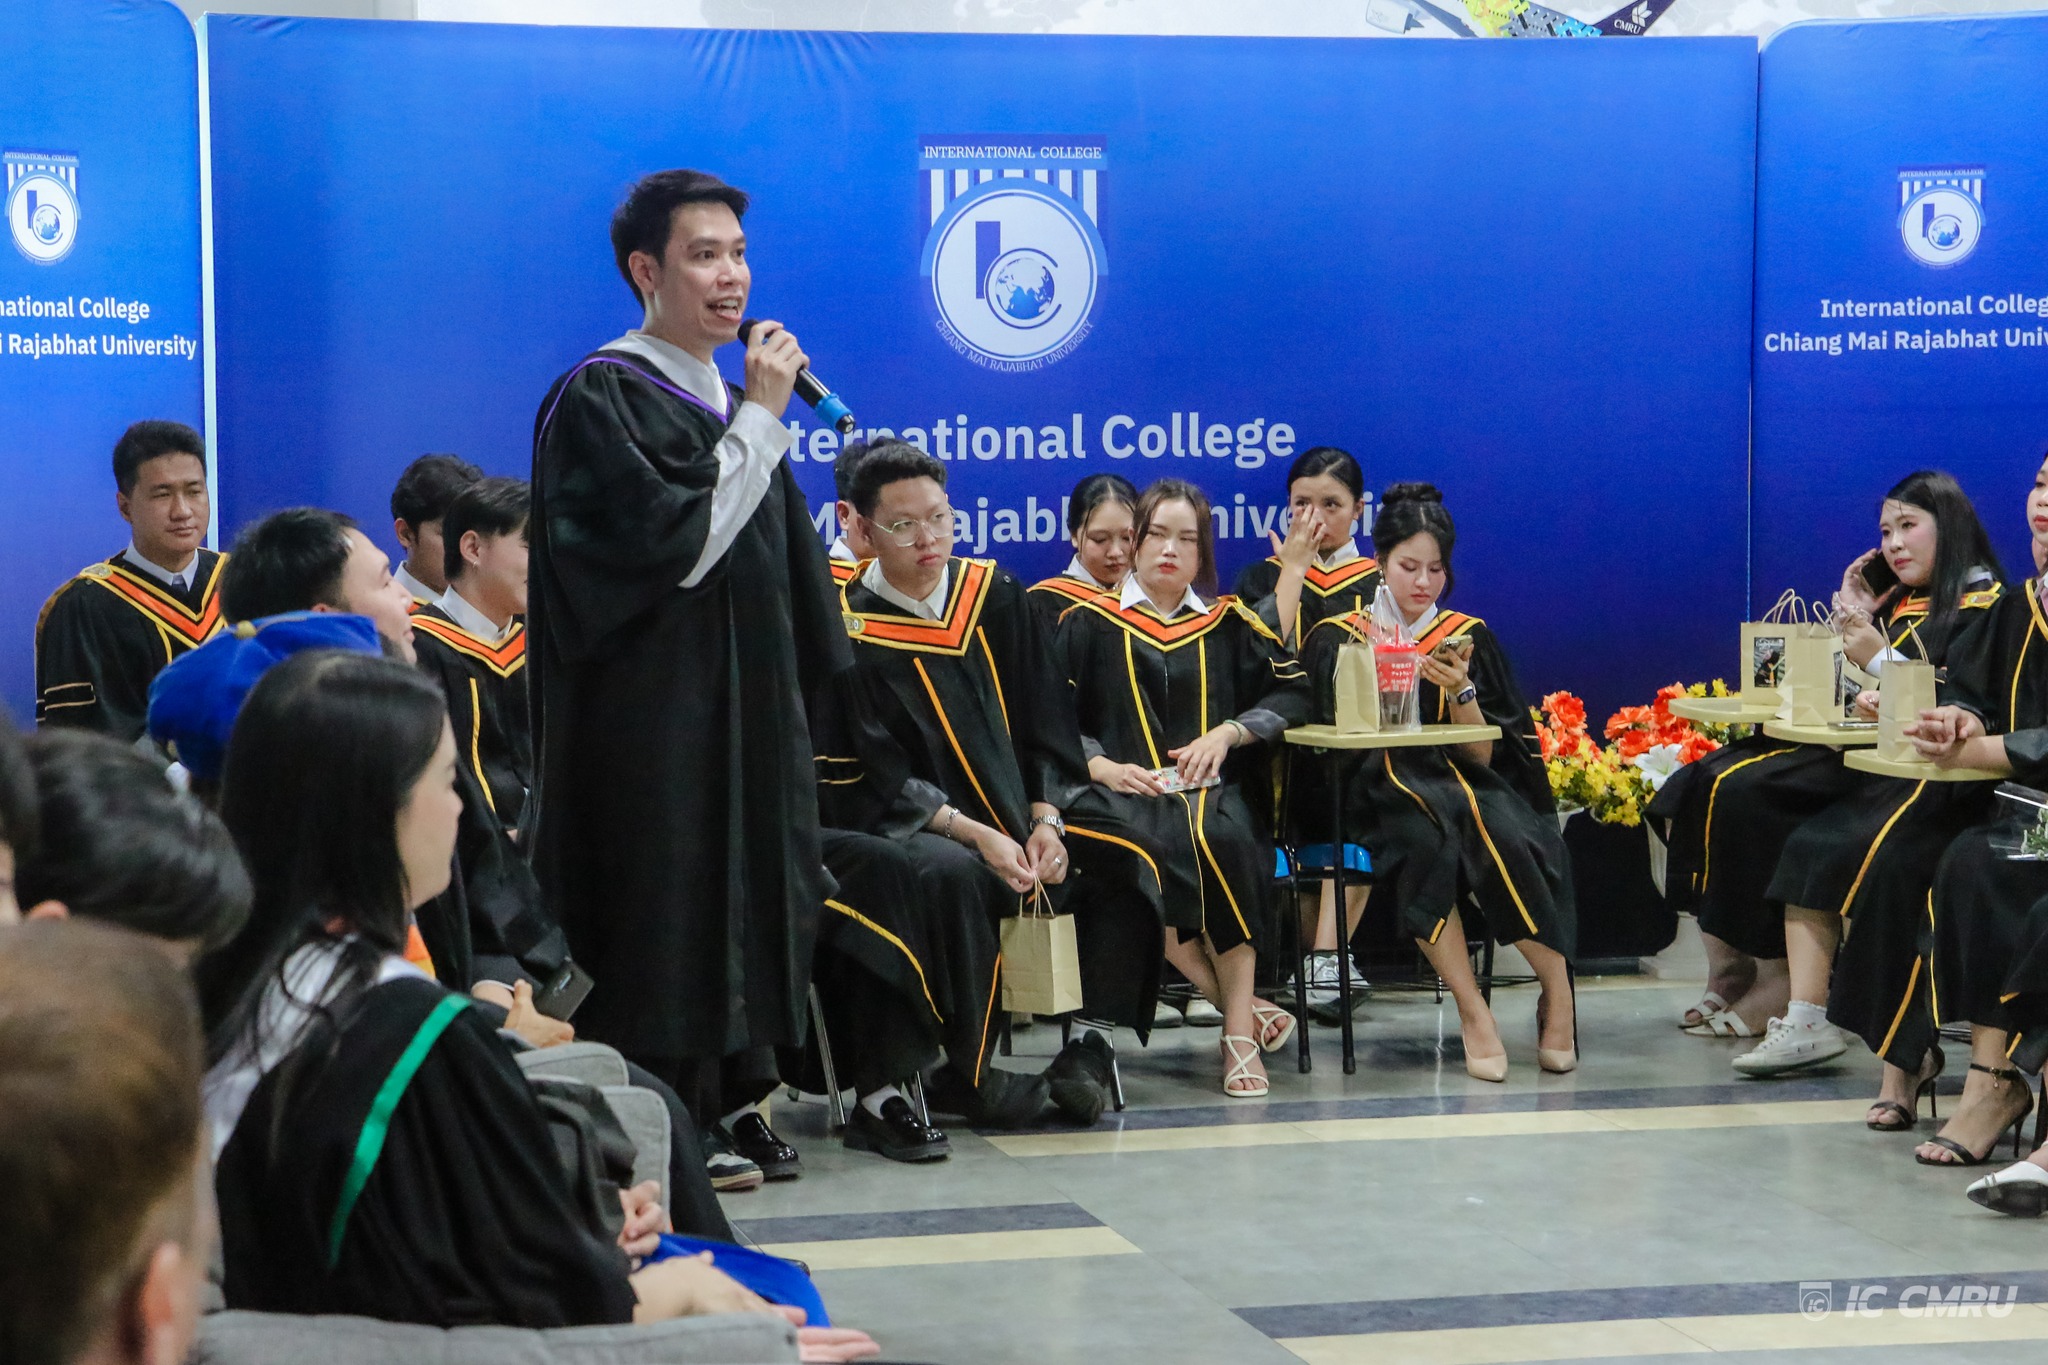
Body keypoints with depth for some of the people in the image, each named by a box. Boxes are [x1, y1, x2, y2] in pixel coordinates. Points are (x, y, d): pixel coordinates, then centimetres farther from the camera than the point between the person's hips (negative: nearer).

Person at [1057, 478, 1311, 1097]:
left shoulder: (1227, 623, 18)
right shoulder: (1089, 622, 12)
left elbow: (1295, 691, 15)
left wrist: (1227, 732, 1)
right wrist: (1101, 766, -12)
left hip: (1209, 790, 1)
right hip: (1125, 791, -1)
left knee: (1224, 843, -36)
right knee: (1143, 855, -38)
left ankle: (1240, 1030, -31)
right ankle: (1240, 1004, -26)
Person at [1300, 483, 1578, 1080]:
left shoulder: (1469, 638, 13)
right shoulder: (1338, 639, 9)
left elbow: (1482, 755, 5)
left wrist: (1461, 691, -11)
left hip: (1462, 786, 1)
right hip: (1378, 794, -1)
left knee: (1510, 835, -34)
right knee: (1428, 840, -37)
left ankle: (1557, 990, -21)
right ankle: (1473, 1009, -33)